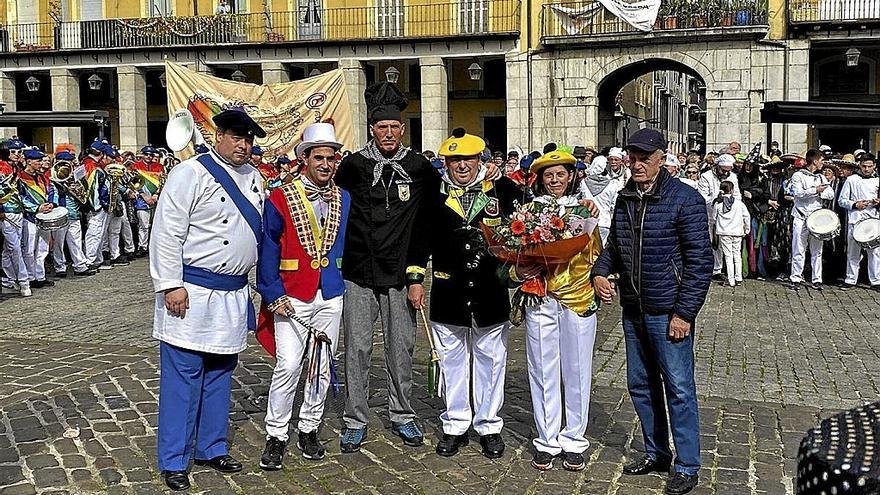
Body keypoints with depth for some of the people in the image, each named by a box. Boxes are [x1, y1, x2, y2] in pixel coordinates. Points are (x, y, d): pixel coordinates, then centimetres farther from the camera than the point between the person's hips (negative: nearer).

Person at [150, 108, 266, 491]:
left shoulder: (252, 176, 13)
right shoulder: (191, 173, -10)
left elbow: (263, 222, 28)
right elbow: (167, 232, -14)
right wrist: (171, 285, -17)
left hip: (234, 293, 7)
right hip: (192, 293, -7)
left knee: (219, 373, 16)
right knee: (183, 376, -1)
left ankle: (211, 448, 30)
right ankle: (173, 461, 10)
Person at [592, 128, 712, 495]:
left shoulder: (685, 199, -11)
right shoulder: (625, 199, 9)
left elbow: (699, 260, -13)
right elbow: (613, 245, 21)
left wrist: (684, 312, -17)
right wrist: (600, 273, 1)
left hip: (669, 312, -7)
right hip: (633, 310, 7)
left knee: (679, 389, 0)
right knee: (641, 385, 15)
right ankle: (656, 453, 31)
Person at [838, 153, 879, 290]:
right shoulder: (852, 180, 5)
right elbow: (842, 200, 5)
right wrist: (855, 205, -11)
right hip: (855, 220, -1)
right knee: (853, 253, 2)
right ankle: (850, 280, 11)